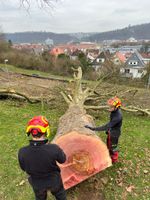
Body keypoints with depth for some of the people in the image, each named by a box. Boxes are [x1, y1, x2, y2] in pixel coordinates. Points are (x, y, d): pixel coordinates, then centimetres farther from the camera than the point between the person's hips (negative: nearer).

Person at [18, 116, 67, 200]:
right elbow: (62, 160, -15)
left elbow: (23, 168, -10)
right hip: (54, 180, -1)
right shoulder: (54, 149, -38)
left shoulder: (22, 152, -32)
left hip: (37, 183, 2)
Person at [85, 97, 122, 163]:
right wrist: (108, 130, 17)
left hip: (114, 133, -8)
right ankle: (110, 155, 54)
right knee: (109, 144, 27)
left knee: (113, 147, 17)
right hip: (110, 131, 8)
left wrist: (93, 128, -44)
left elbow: (106, 126, -42)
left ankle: (114, 159, 45)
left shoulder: (118, 116, -39)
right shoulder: (114, 111, -12)